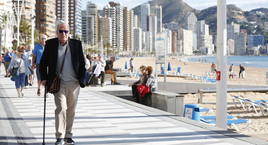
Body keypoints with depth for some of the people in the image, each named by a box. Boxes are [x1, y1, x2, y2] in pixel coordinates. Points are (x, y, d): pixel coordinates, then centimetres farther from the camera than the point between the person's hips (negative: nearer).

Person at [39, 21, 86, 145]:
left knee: (71, 110, 9)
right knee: (61, 108, -14)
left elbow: (82, 63, 7)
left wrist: (82, 79, 0)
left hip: (74, 83, 2)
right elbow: (43, 63, 9)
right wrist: (44, 78, 1)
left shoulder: (76, 44, 3)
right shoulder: (50, 44, 2)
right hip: (59, 83, -2)